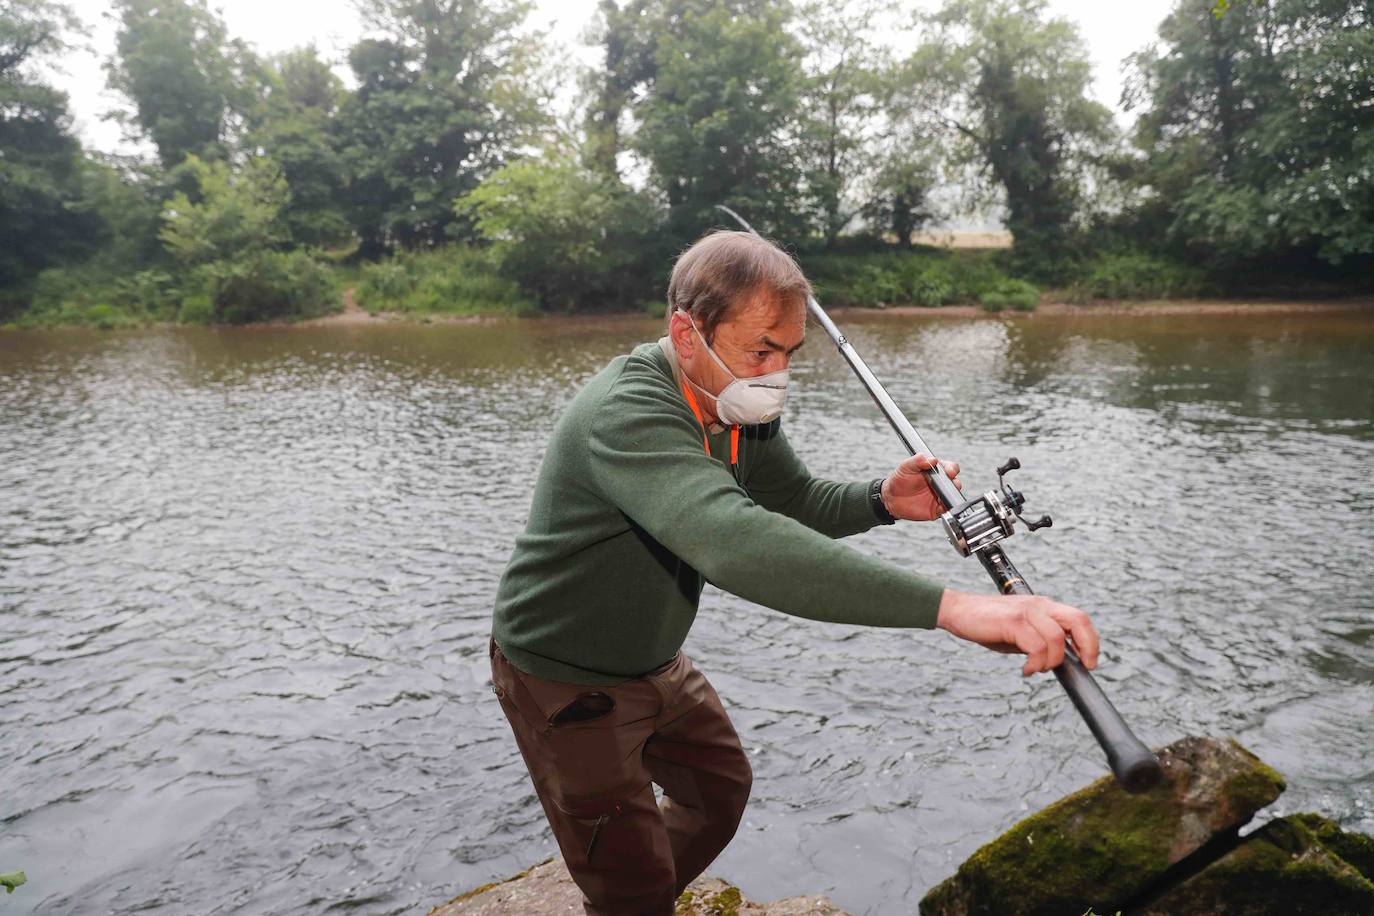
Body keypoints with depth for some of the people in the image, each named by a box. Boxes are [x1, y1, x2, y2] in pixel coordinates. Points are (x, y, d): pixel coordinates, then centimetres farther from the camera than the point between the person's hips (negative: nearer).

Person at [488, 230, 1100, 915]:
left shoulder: (738, 402, -6)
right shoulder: (626, 413, -36)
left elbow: (797, 504, 3)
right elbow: (735, 542, -50)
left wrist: (882, 501, -20)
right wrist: (951, 606, -56)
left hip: (653, 664, 8)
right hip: (567, 682, -8)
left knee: (721, 787, 24)